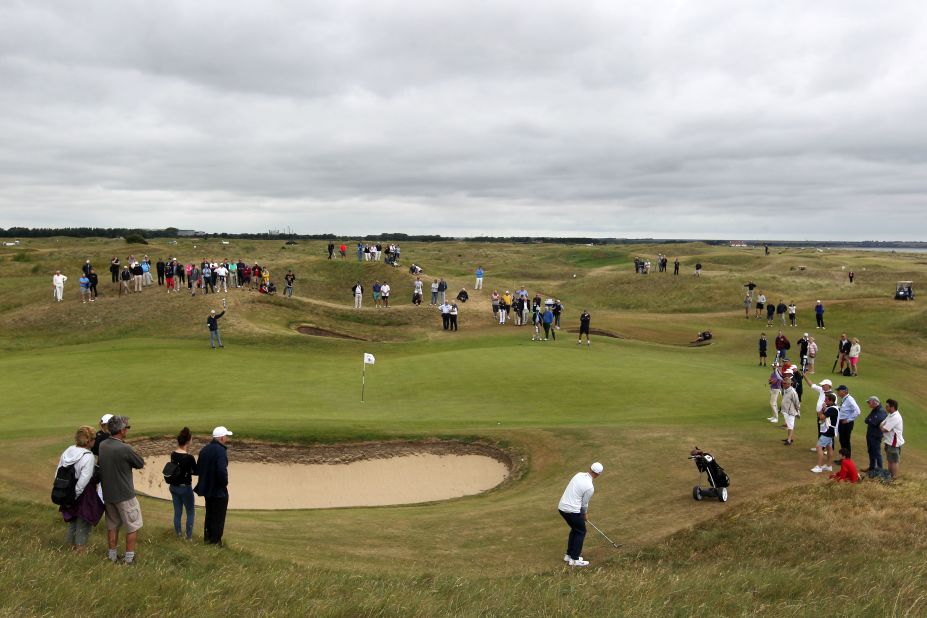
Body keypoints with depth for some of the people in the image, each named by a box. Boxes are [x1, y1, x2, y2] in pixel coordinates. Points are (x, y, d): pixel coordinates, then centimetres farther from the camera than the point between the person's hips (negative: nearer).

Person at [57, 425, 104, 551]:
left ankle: (70, 543, 38)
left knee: (72, 519, 25)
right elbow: (84, 480, -28)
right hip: (84, 495, -7)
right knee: (84, 521, 12)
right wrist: (74, 496, -16)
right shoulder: (88, 457, -24)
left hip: (69, 492, 7)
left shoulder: (67, 451, -2)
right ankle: (80, 546, 22)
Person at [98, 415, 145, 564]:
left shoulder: (101, 445, 0)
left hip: (107, 494, 7)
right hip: (125, 494, -7)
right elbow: (141, 464, -10)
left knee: (112, 525, 19)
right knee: (133, 526, 8)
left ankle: (112, 555, 27)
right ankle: (129, 557, 13)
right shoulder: (124, 449, -23)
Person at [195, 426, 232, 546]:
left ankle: (208, 537, 31)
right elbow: (222, 471, -32)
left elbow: (198, 469, 7)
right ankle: (216, 540, 17)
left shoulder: (205, 449, 3)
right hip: (219, 490, -7)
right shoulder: (221, 451, -22)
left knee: (209, 514, 22)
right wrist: (225, 483, -15)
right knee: (219, 516, 8)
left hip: (207, 488, 7)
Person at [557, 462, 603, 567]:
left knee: (575, 529, 23)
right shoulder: (590, 487, -17)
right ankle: (574, 559, 5)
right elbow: (584, 503, -4)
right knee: (581, 532, 8)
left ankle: (569, 555, 27)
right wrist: (585, 514, 18)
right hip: (572, 510, -8)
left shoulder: (579, 475, 3)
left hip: (562, 507, 8)